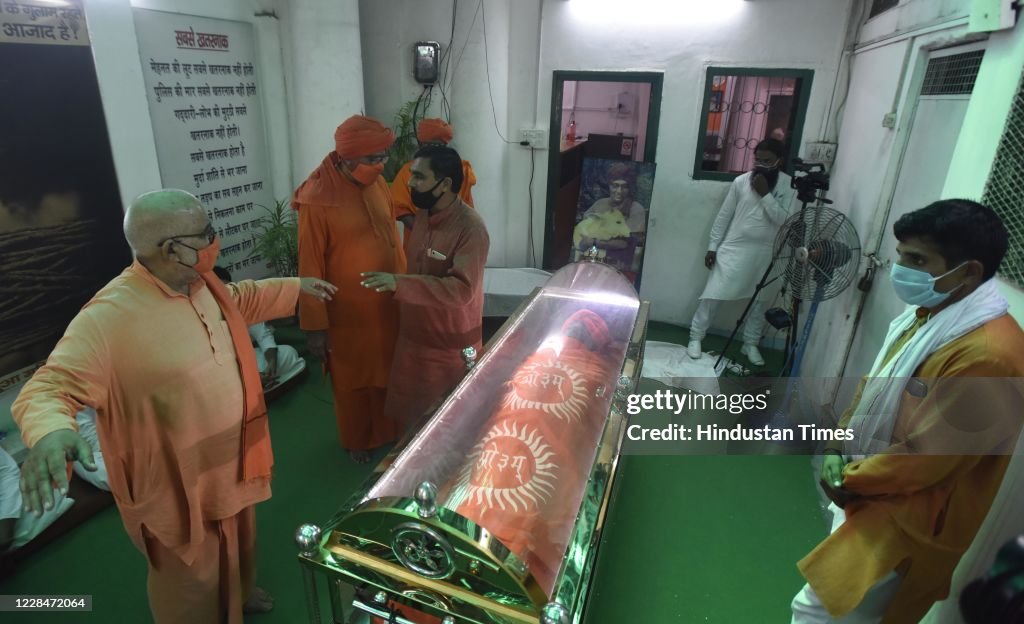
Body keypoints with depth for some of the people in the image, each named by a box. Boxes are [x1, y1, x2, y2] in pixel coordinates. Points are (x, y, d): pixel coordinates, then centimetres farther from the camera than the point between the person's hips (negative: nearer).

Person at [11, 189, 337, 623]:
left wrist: (295, 288, 21)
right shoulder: (108, 318, -30)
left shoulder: (201, 284, -4)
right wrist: (50, 432, -52)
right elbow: (49, 388, -31)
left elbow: (242, 300, 16)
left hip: (231, 460, 8)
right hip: (175, 481, -8)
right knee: (192, 584, 17)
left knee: (237, 547, 33)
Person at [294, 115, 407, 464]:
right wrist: (315, 326, -14)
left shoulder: (380, 187, -1)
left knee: (388, 373, 21)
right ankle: (356, 440, 38)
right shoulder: (317, 200, -20)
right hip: (347, 313, -5)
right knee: (352, 381, 15)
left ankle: (388, 430, 44)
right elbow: (310, 269, -16)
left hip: (387, 305, 6)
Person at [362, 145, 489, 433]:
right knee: (409, 411, 22)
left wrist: (399, 284, -40)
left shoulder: (471, 228, -24)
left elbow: (461, 290, -34)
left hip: (451, 344, -7)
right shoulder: (421, 214, 1)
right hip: (414, 335, 8)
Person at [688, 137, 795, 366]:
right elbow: (724, 216, 1)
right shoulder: (741, 181, -4)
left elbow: (782, 220, -14)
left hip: (764, 252, 1)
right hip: (734, 248, -1)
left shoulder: (787, 184, -4)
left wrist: (765, 194, -21)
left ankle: (750, 344, 27)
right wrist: (712, 246, 1)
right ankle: (695, 337, 12)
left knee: (759, 300, 11)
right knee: (712, 294, -2)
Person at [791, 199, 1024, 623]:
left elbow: (927, 455, -25)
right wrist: (837, 448, 0)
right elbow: (875, 386, 11)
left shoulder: (988, 355, -29)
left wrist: (847, 482, -12)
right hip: (873, 497, 9)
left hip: (908, 520, -9)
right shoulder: (929, 313, 2)